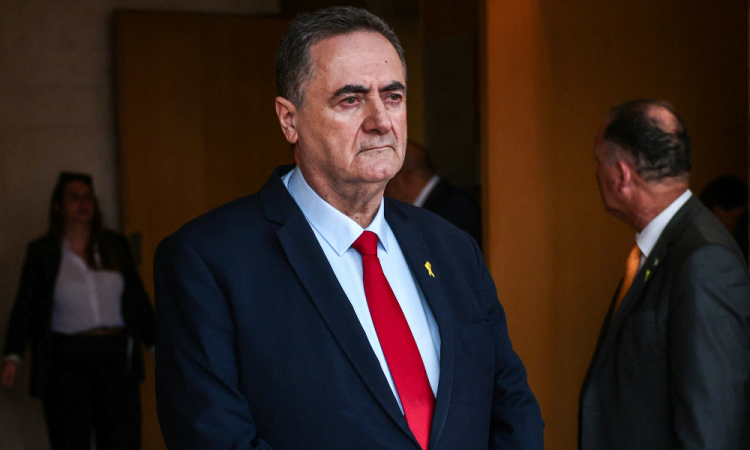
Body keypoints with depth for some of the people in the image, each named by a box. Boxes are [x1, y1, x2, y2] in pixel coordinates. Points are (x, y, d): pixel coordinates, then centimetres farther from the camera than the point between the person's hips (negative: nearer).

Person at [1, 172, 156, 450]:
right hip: (68, 360, -2)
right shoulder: (41, 252, 5)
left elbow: (137, 299, 14)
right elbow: (25, 307, 3)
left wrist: (156, 344, 13)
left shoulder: (115, 245, 11)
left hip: (117, 355, 2)